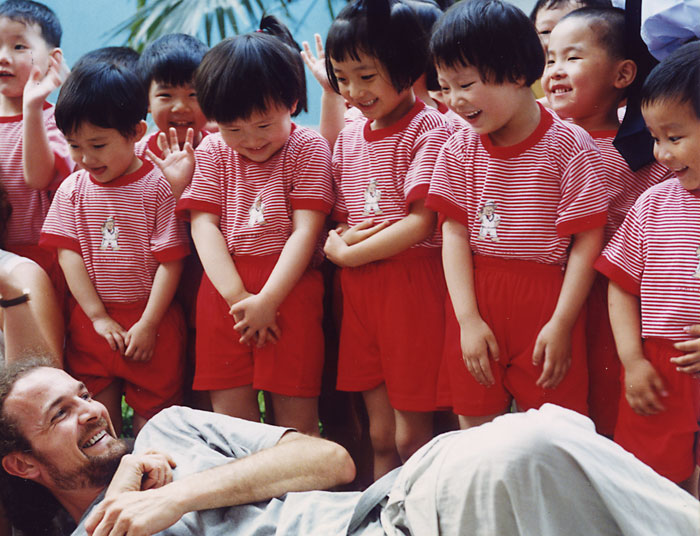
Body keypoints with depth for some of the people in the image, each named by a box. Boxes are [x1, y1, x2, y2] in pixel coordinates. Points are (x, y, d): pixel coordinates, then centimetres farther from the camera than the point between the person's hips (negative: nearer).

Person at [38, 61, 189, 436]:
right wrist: (99, 317, -7)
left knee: (152, 412, 3)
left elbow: (170, 261, -9)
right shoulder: (73, 189, 4)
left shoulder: (158, 187, -8)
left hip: (150, 321, -3)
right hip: (91, 321, 3)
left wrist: (147, 325, -11)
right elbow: (68, 254, 0)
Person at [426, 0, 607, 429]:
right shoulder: (459, 151, 6)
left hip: (546, 306, -4)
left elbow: (586, 244, -8)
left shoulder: (571, 148, -7)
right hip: (475, 307, 4)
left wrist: (561, 325, -11)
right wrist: (468, 320, -7)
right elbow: (455, 235, 2)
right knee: (475, 435, 8)